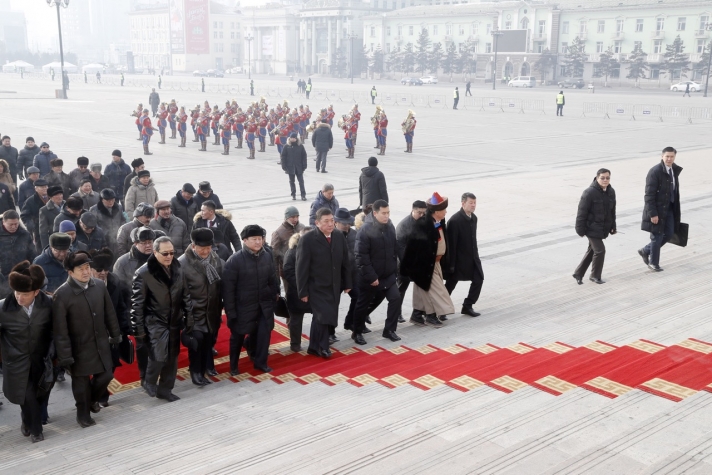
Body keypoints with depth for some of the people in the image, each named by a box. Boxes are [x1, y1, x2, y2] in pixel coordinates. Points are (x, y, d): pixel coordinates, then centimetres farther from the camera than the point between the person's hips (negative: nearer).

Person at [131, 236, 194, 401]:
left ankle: (165, 389, 28)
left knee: (172, 358, 11)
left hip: (174, 322, 5)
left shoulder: (178, 269, 2)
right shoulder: (144, 273, -14)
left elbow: (185, 296, 9)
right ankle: (150, 382, 14)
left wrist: (189, 320, 8)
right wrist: (139, 328, -10)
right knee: (159, 357, -14)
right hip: (155, 323, -5)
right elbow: (137, 303, -11)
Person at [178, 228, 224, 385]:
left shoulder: (217, 260, -2)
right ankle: (196, 371, 10)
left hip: (212, 311, 5)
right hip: (194, 312, -5)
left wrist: (220, 308, 9)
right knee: (197, 340, -8)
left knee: (209, 340, 15)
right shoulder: (183, 263, -17)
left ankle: (207, 364, 34)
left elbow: (222, 285, 6)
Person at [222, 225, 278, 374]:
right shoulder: (235, 260, -17)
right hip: (243, 306, -4)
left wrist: (275, 295, 11)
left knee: (263, 333, 3)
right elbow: (228, 287, -15)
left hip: (264, 304, 4)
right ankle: (233, 365, 29)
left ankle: (260, 362, 22)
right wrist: (230, 310, -15)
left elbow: (272, 279, 10)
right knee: (238, 336, 11)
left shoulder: (267, 256, -1)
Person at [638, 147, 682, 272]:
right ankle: (653, 263, 20)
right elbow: (649, 195, -19)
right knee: (657, 236, 3)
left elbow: (675, 190, 15)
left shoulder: (675, 170, 6)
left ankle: (645, 251, 29)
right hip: (657, 209, -7)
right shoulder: (655, 172, -18)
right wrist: (653, 214, -21)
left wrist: (676, 209, 14)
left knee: (669, 234, 11)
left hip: (669, 208, 7)